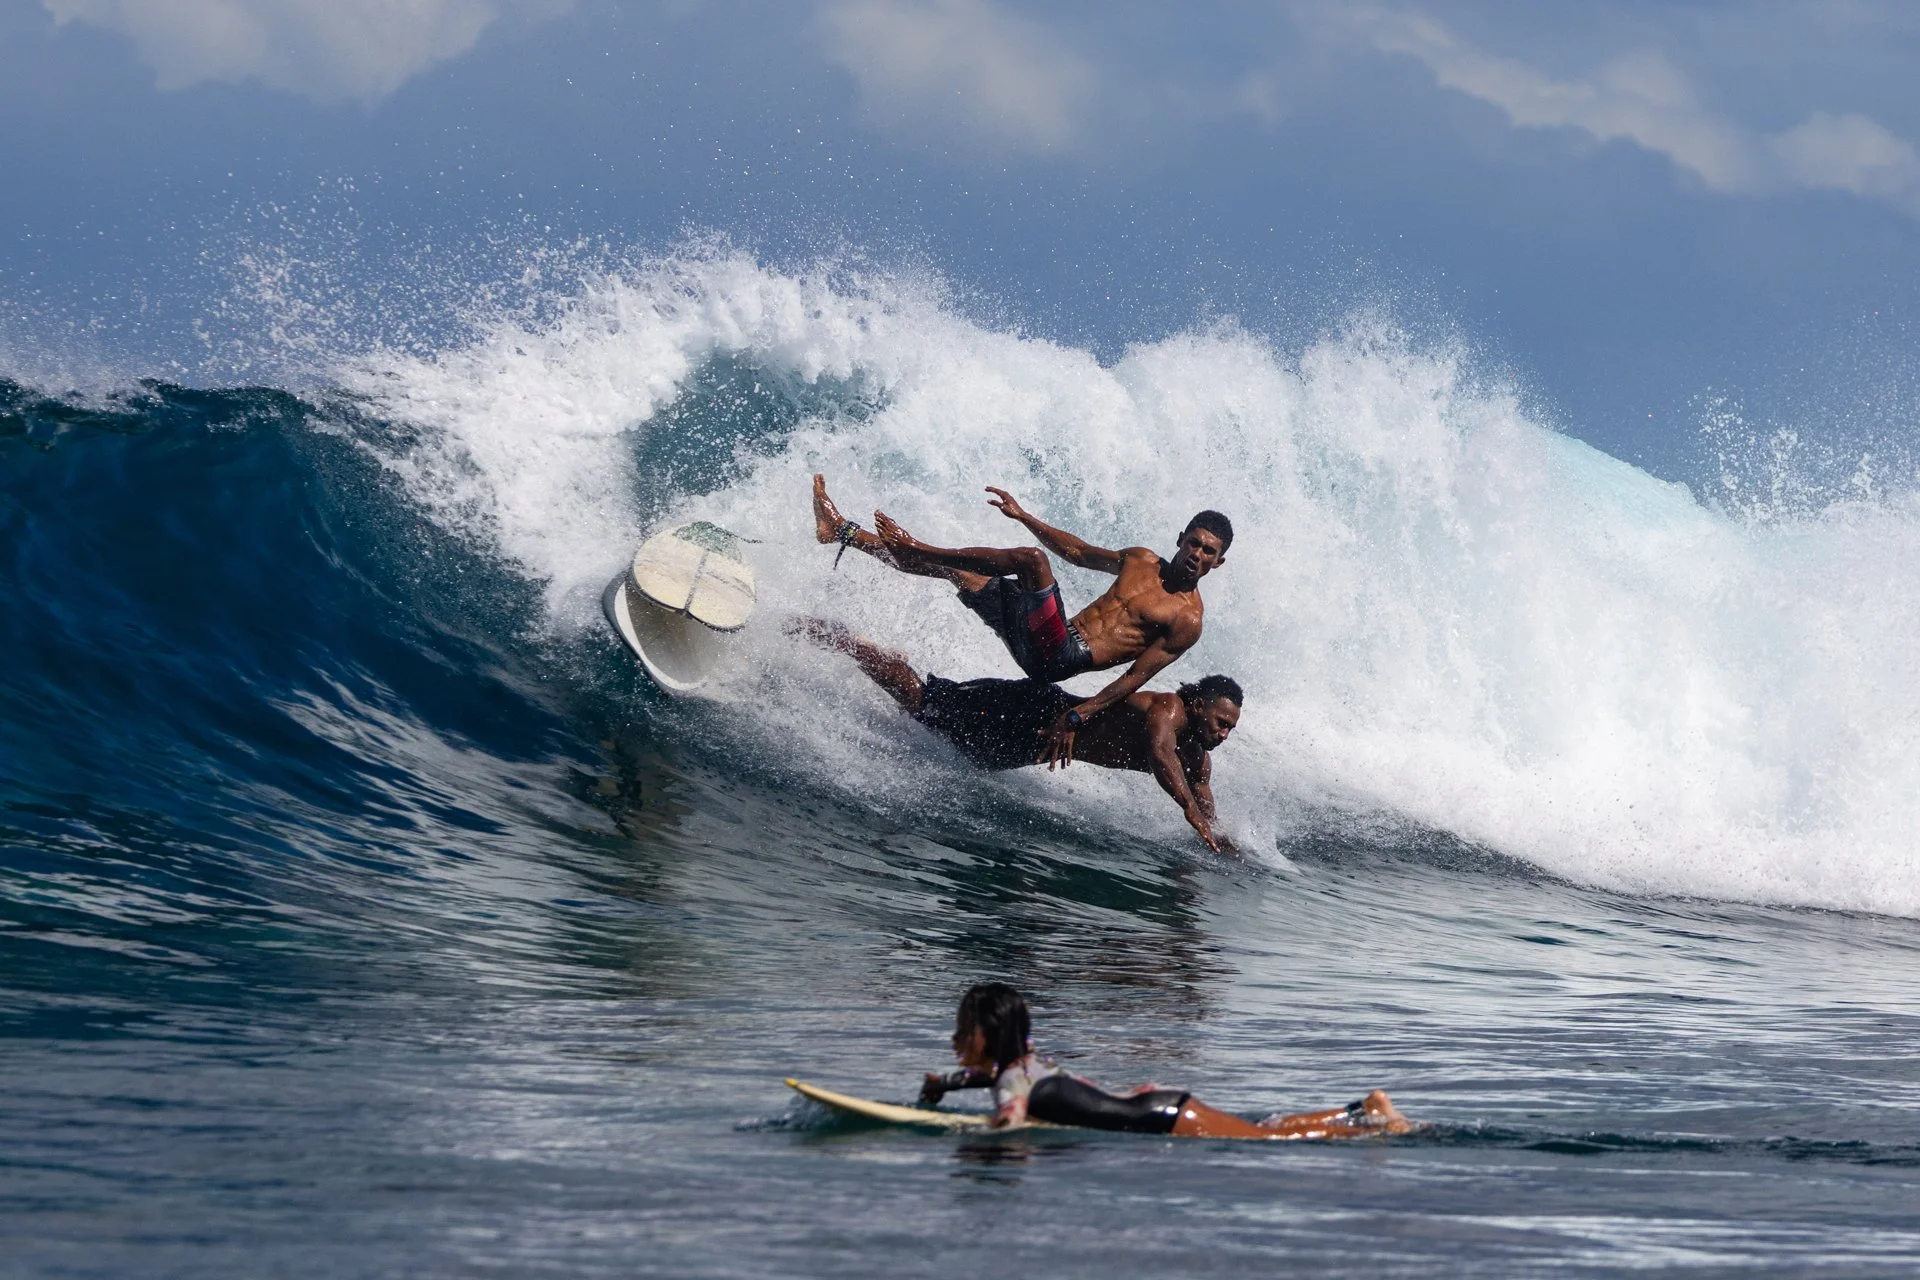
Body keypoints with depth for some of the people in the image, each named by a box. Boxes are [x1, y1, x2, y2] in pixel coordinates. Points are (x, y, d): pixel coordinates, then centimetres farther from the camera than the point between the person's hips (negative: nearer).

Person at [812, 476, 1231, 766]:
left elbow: (1135, 679, -10)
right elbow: (1077, 551, 28)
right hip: (1039, 638, 7)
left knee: (1033, 561, -27)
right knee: (950, 568, 12)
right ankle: (844, 532, 21)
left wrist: (1076, 716, -19)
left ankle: (912, 548, -16)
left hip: (1061, 658, -7)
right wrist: (1024, 517, 24)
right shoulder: (1141, 561, 14)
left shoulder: (1187, 622, -5)